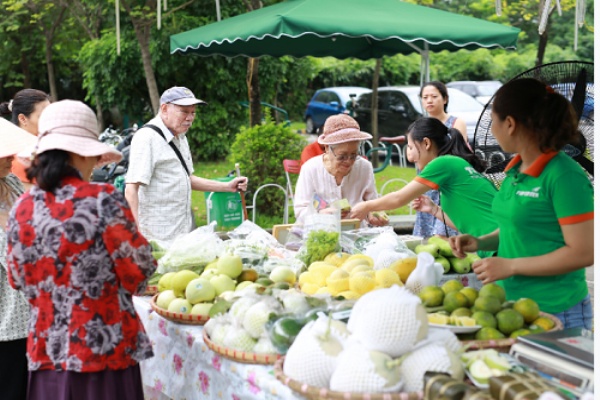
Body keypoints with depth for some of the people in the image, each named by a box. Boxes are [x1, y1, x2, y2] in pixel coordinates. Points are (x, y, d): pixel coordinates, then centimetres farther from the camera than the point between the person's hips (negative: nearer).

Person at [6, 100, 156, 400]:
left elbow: (19, 280, 10)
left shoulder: (21, 209, -1)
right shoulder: (103, 200, -15)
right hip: (105, 352, -4)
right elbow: (137, 273, -10)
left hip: (47, 352, 4)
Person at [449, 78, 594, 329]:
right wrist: (481, 242, 3)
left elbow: (583, 253, -19)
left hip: (555, 312, -8)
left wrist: (510, 265, -18)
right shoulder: (515, 171, 7)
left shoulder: (564, 176, -17)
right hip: (510, 303, 8)